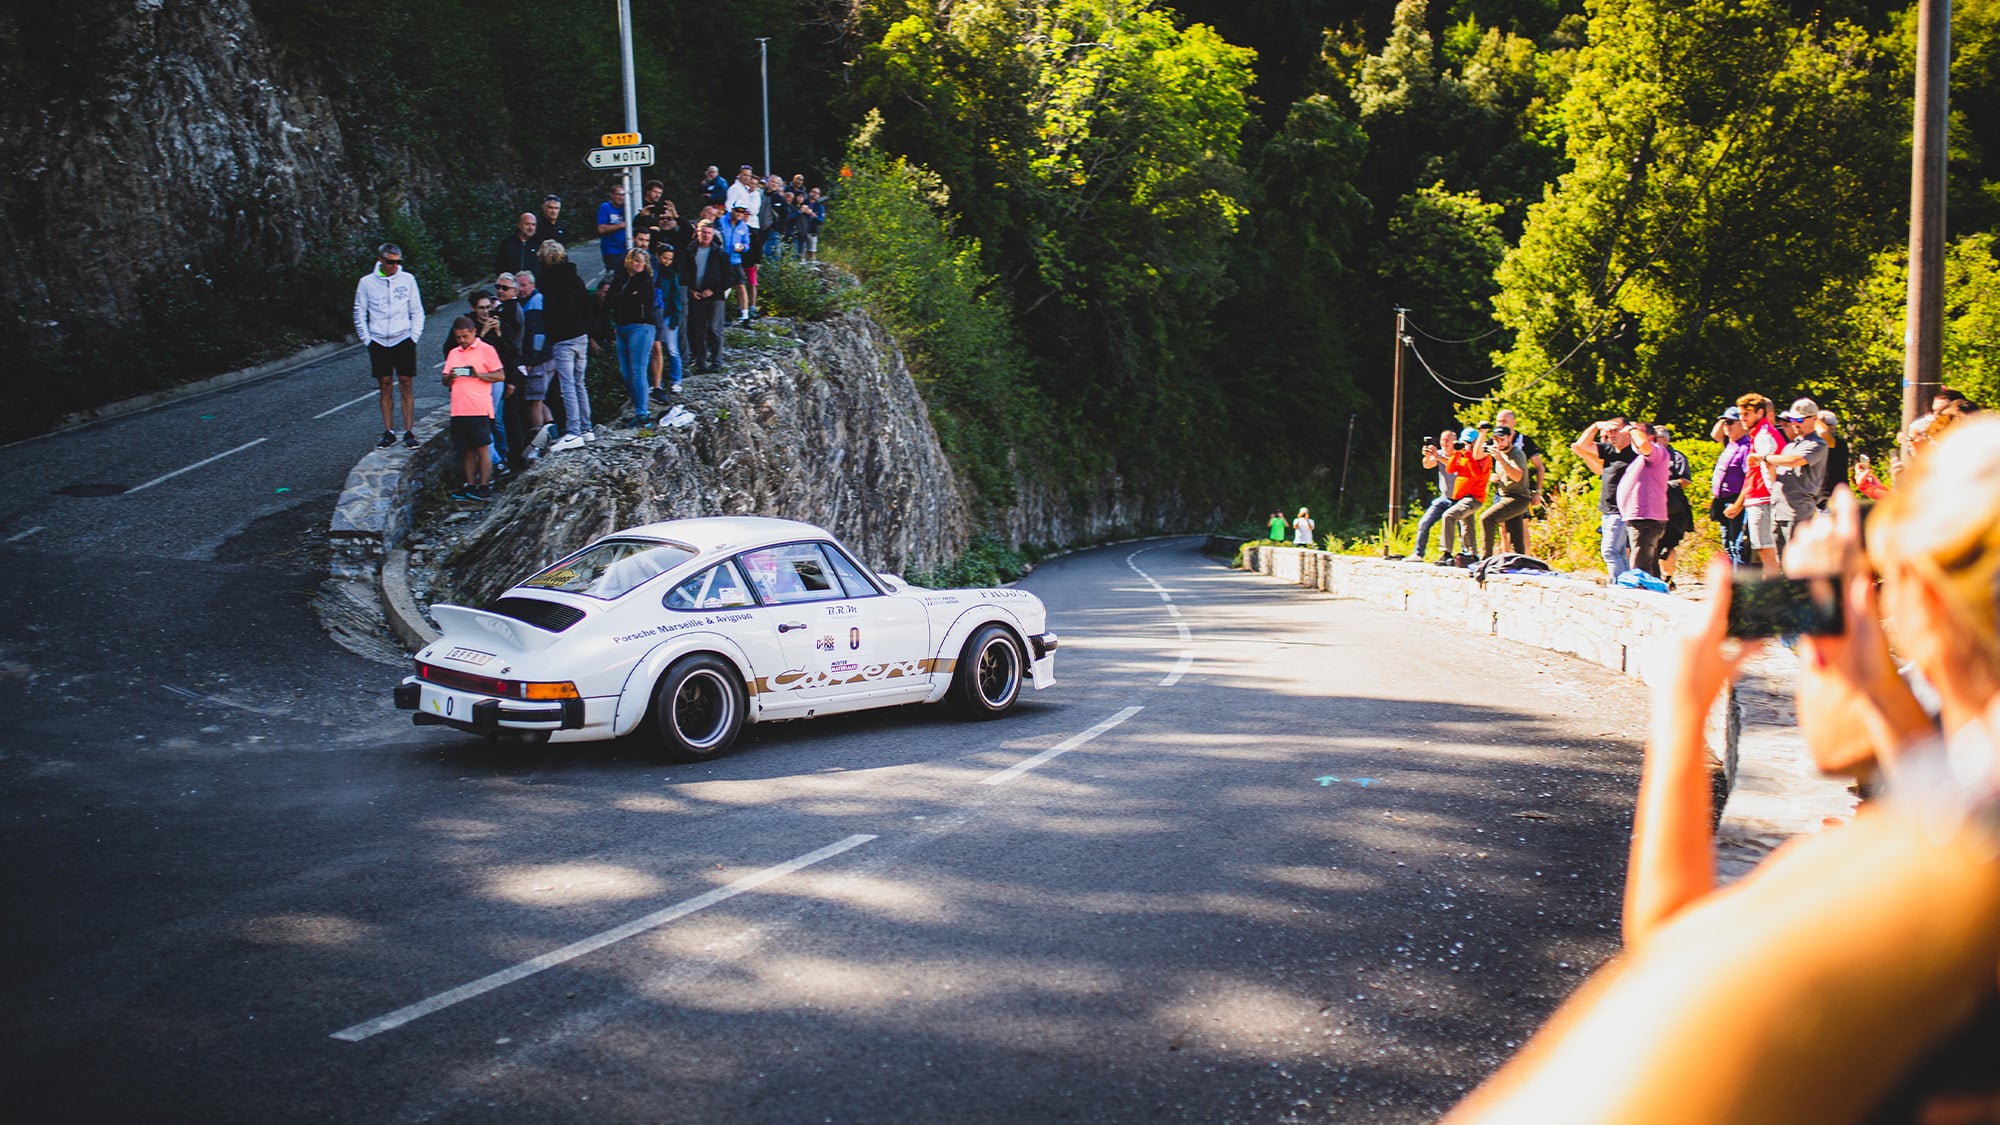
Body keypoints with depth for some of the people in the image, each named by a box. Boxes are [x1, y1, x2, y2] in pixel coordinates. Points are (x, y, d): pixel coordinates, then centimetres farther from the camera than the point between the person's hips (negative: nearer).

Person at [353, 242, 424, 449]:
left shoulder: (407, 279, 2)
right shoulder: (367, 282, 2)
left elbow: (417, 311, 7)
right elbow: (359, 313, 8)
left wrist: (414, 336, -2)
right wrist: (366, 339, 1)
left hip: (403, 340, -1)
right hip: (378, 342, 1)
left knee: (406, 384, -2)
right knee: (384, 385, 4)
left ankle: (409, 432, 1)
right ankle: (388, 432, 9)